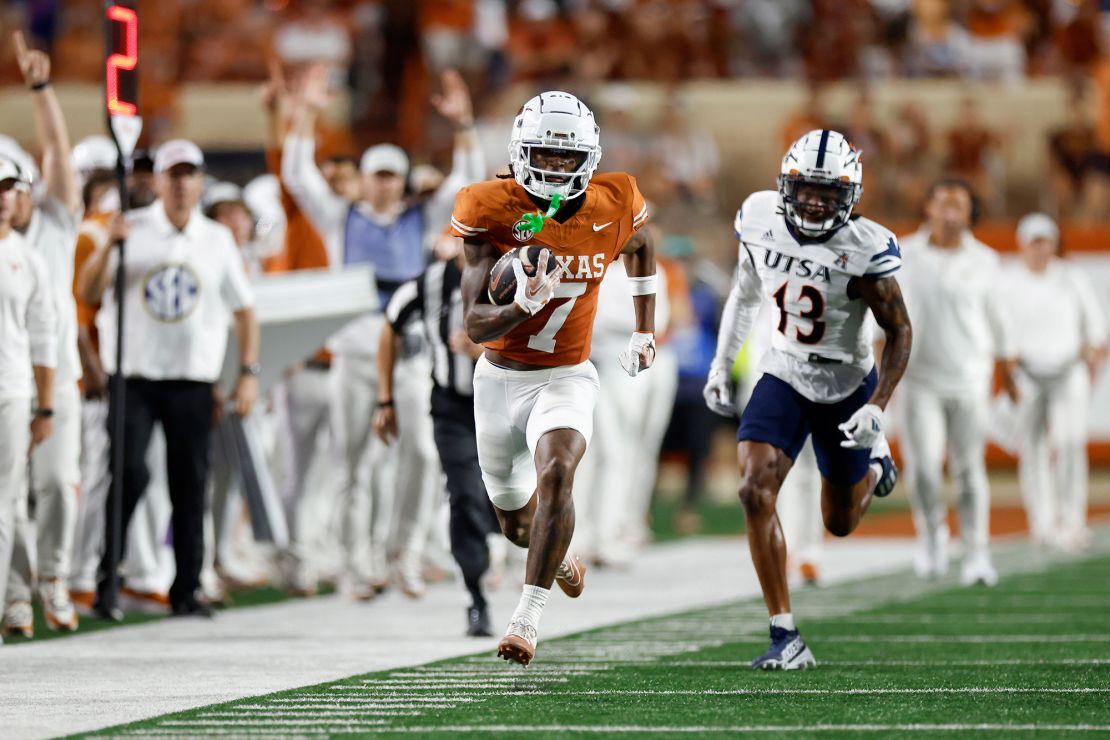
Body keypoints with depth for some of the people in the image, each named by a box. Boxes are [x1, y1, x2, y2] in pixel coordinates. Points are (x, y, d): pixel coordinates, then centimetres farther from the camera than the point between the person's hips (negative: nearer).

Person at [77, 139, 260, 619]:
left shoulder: (217, 240, 10)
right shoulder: (132, 229, 2)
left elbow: (243, 309, 14)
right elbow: (88, 294, -5)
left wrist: (249, 373, 5)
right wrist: (108, 246, -20)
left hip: (193, 380, 2)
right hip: (134, 376, -2)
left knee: (191, 483, 2)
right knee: (129, 473, -15)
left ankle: (186, 590, 9)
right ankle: (107, 577, -5)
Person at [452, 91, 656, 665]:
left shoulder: (613, 206, -11)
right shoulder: (491, 212, -19)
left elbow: (640, 247, 16)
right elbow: (475, 325, -21)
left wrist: (644, 331, 14)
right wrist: (524, 305, -40)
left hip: (566, 379, -1)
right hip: (499, 376, 1)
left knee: (555, 474, -31)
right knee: (516, 523, 16)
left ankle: (528, 617, -27)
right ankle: (559, 557, 54)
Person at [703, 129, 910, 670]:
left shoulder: (863, 250, -23)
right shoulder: (760, 220, -11)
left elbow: (899, 331, -13)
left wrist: (877, 407, -23)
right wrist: (721, 365, 9)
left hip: (847, 387, -2)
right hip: (783, 379, 2)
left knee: (840, 523, 11)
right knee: (756, 491, -21)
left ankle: (874, 463, 50)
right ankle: (786, 638, -15)